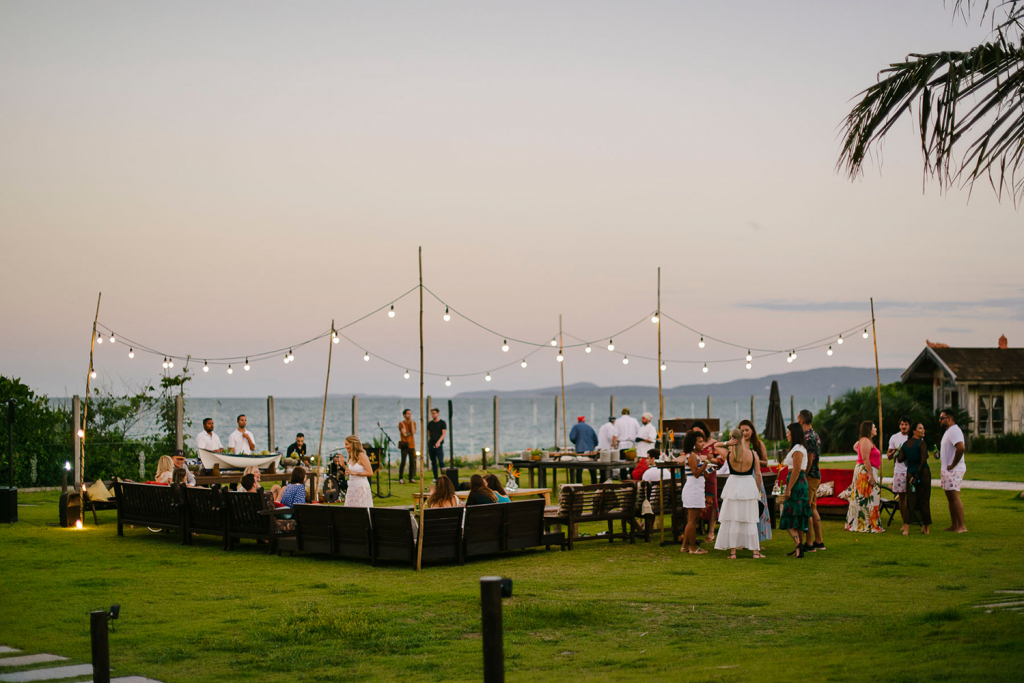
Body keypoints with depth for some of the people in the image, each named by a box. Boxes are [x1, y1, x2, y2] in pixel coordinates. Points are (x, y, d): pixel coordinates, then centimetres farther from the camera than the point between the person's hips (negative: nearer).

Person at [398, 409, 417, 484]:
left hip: (412, 445, 4)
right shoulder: (401, 424, 1)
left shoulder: (413, 423, 13)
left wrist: (411, 422, -5)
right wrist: (411, 433, 3)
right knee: (403, 462, -7)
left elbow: (413, 432, -5)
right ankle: (401, 479, -4)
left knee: (412, 462, 0)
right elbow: (404, 434, -10)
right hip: (405, 445, -4)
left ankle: (411, 478, 7)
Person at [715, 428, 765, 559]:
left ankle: (732, 551, 4)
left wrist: (728, 443, 12)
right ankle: (755, 551, 8)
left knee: (731, 520, 5)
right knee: (750, 521, 7)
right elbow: (758, 474, 1)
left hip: (733, 485, -1)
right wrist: (758, 491, 9)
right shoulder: (752, 454, -3)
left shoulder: (728, 454, -6)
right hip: (749, 486, 1)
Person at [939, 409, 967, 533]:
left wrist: (953, 465, -23)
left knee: (954, 496, -14)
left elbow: (961, 448, -30)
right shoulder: (948, 431, 19)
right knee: (950, 497, 12)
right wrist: (939, 454, 12)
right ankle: (954, 525, 16)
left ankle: (962, 526, -15)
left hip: (953, 470, -11)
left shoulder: (954, 431, -15)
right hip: (946, 470, 11)